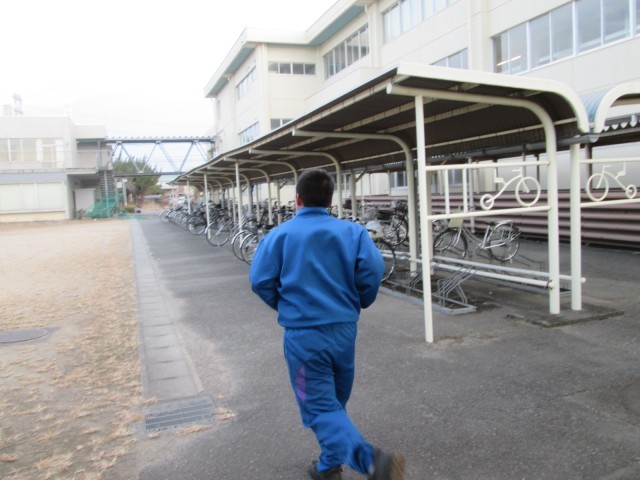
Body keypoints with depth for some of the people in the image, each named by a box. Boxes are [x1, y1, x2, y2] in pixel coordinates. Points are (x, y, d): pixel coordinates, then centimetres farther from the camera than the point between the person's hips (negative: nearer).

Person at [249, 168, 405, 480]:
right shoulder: (352, 231, -1)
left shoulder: (280, 235, -4)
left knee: (320, 407, 2)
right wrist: (359, 302, 7)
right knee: (335, 401, 23)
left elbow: (260, 281, -8)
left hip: (303, 334, -3)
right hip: (345, 329, 3)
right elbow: (373, 268, -12)